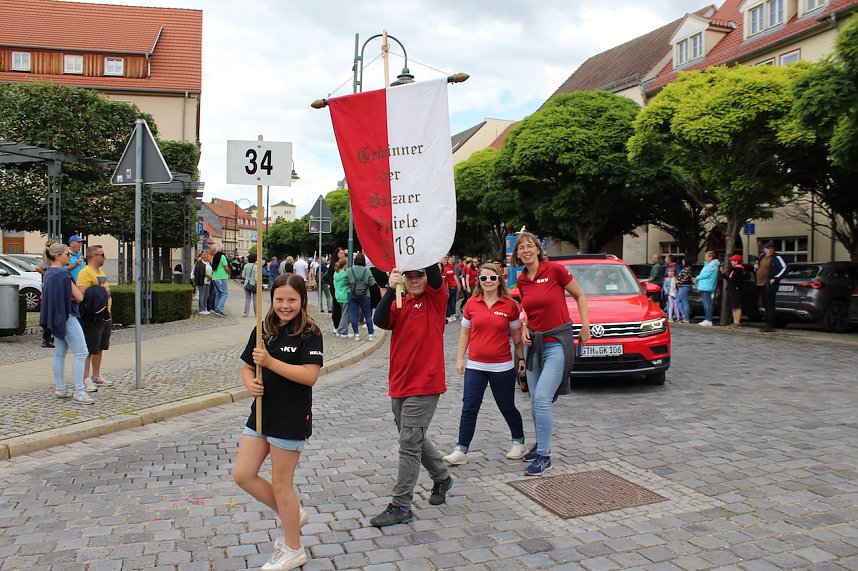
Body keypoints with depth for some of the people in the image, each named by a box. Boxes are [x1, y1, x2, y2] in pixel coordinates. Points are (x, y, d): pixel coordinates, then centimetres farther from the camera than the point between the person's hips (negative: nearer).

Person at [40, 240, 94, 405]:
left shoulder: (49, 273, 12)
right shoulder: (63, 274, -16)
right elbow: (79, 297, -15)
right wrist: (73, 297, 7)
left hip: (56, 317, 10)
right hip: (67, 317, -10)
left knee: (60, 353, 14)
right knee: (81, 353, -9)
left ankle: (60, 389, 19)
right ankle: (79, 392, -11)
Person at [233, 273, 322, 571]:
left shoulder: (310, 333, -12)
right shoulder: (263, 330, 7)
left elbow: (310, 375, -21)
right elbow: (248, 366, 12)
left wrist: (270, 362, -25)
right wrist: (250, 382, -11)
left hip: (291, 419, -7)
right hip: (261, 413, 7)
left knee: (281, 483, 4)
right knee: (243, 475, 8)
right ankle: (293, 515, 31)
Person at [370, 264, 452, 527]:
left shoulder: (436, 298, -4)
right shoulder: (400, 303, 8)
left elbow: (434, 272, -22)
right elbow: (380, 321, -10)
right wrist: (390, 289, -20)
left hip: (425, 385, -6)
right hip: (399, 384, 6)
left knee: (409, 443, -5)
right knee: (415, 439, 19)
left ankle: (401, 506, 4)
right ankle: (442, 478, 41)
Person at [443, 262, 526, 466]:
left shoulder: (510, 305, -3)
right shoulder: (471, 304, 1)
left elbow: (516, 335, 5)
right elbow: (465, 332, 8)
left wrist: (522, 358, 3)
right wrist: (460, 358, 4)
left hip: (502, 367, -1)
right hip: (475, 367, 1)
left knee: (507, 407, 12)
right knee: (469, 409, 0)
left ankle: (519, 443, 34)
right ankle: (461, 450, 7)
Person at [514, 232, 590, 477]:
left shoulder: (555, 270, -11)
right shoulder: (522, 280, 6)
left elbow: (580, 296, -1)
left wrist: (585, 326, -7)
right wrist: (524, 327, 2)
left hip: (557, 342, -6)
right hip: (534, 343, 6)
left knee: (542, 398, -13)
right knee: (535, 399, 13)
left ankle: (544, 455, -2)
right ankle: (541, 444, 32)